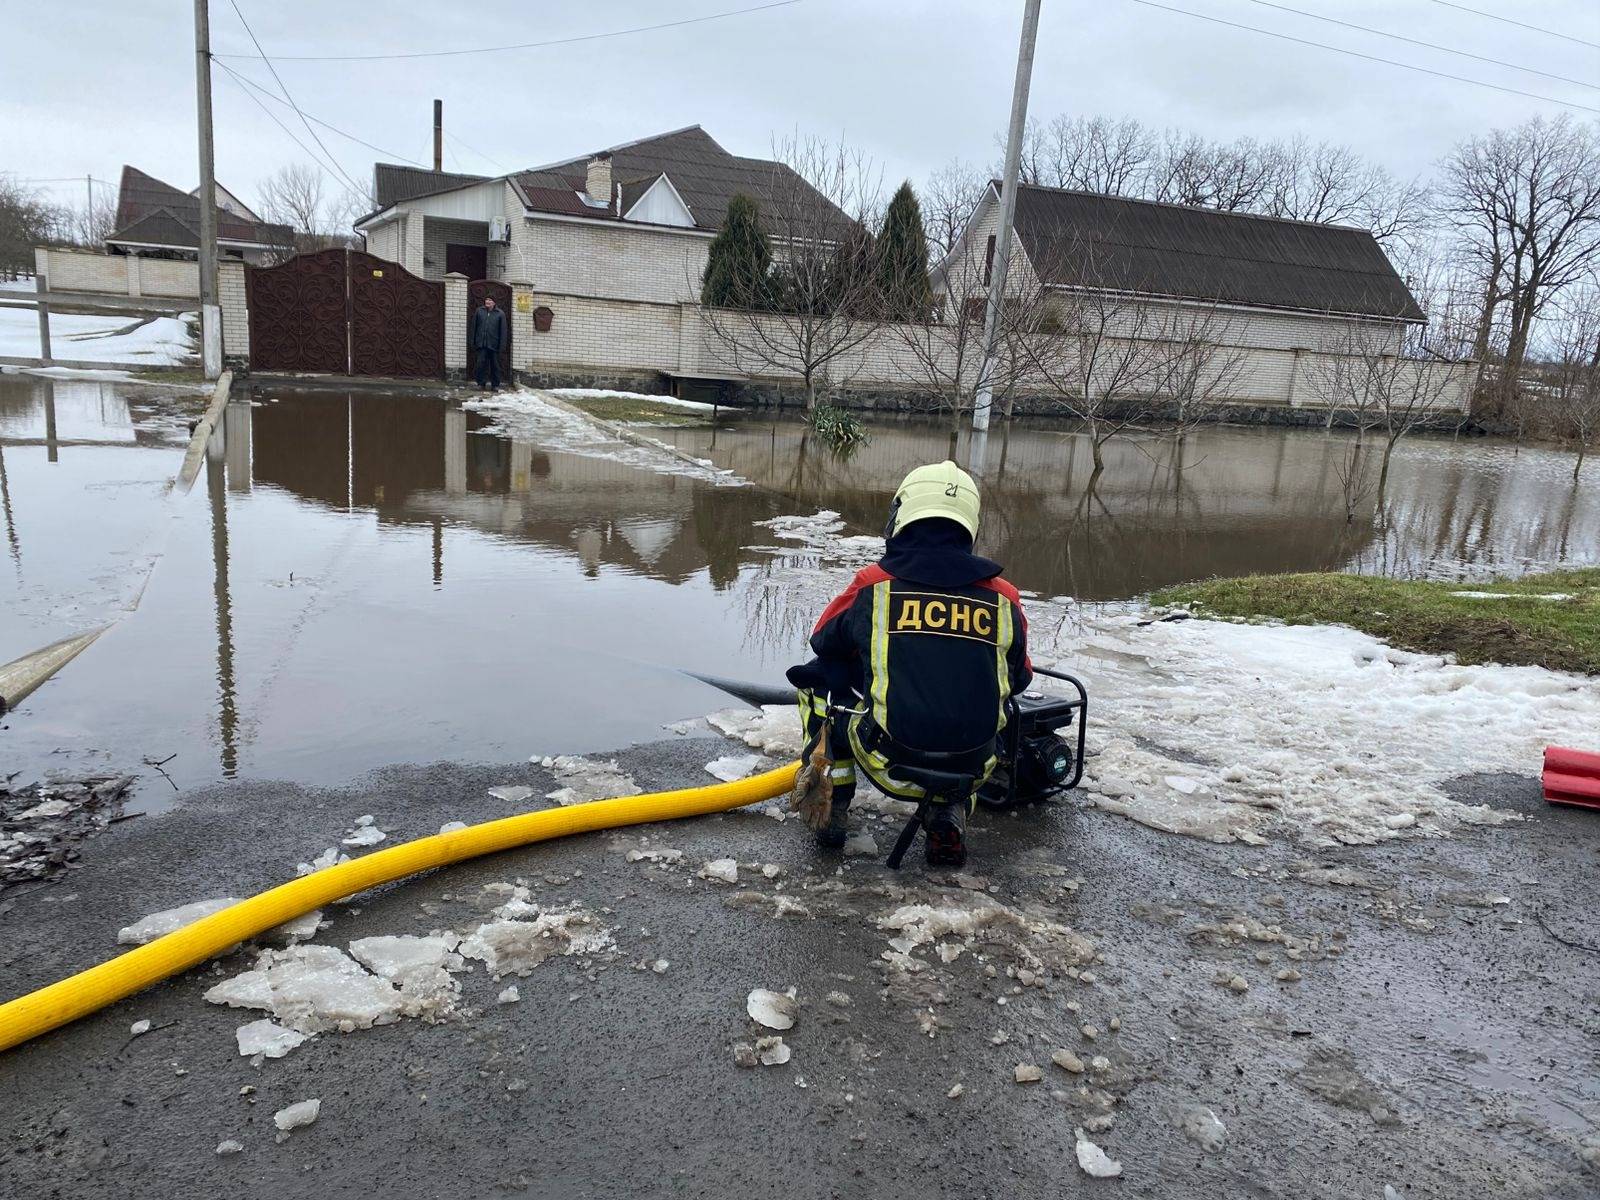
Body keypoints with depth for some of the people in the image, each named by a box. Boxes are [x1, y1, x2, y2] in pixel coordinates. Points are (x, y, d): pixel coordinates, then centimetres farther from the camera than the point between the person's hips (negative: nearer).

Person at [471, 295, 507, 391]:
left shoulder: (500, 314, 2)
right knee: (481, 363, -5)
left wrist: (501, 345, -5)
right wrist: (473, 342, 5)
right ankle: (481, 383, 2)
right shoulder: (479, 311, 7)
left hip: (494, 344, -1)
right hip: (481, 344, 1)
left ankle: (495, 384, 13)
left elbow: (503, 330, 1)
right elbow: (474, 327, 10)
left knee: (495, 365, 6)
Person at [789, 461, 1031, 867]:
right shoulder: (1003, 597, 1)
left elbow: (823, 641, 15)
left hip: (892, 766, -2)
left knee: (820, 677, 22)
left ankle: (833, 806, 19)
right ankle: (951, 812, 14)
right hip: (972, 769, 2)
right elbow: (1019, 679, 17)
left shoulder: (873, 585, -5)